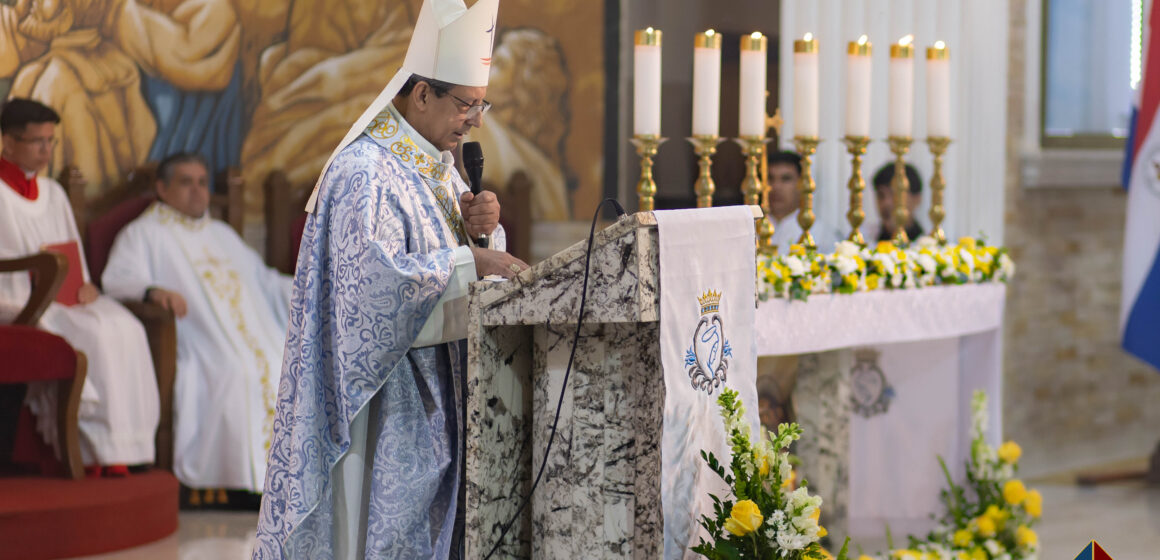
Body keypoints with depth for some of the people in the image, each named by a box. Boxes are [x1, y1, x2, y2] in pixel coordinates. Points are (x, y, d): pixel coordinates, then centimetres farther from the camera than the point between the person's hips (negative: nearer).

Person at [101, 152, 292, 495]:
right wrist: (153, 290, -28)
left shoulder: (223, 234, 32)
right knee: (235, 372, -34)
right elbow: (117, 279, -6)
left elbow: (263, 280, 36)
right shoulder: (144, 233, 11)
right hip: (193, 341, -6)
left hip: (257, 335, 6)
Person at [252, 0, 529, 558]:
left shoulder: (437, 165, 12)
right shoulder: (366, 171, -17)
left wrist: (481, 228, -5)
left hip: (434, 380, 9)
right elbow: (373, 274, -28)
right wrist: (468, 260, -27)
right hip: (382, 381, -9)